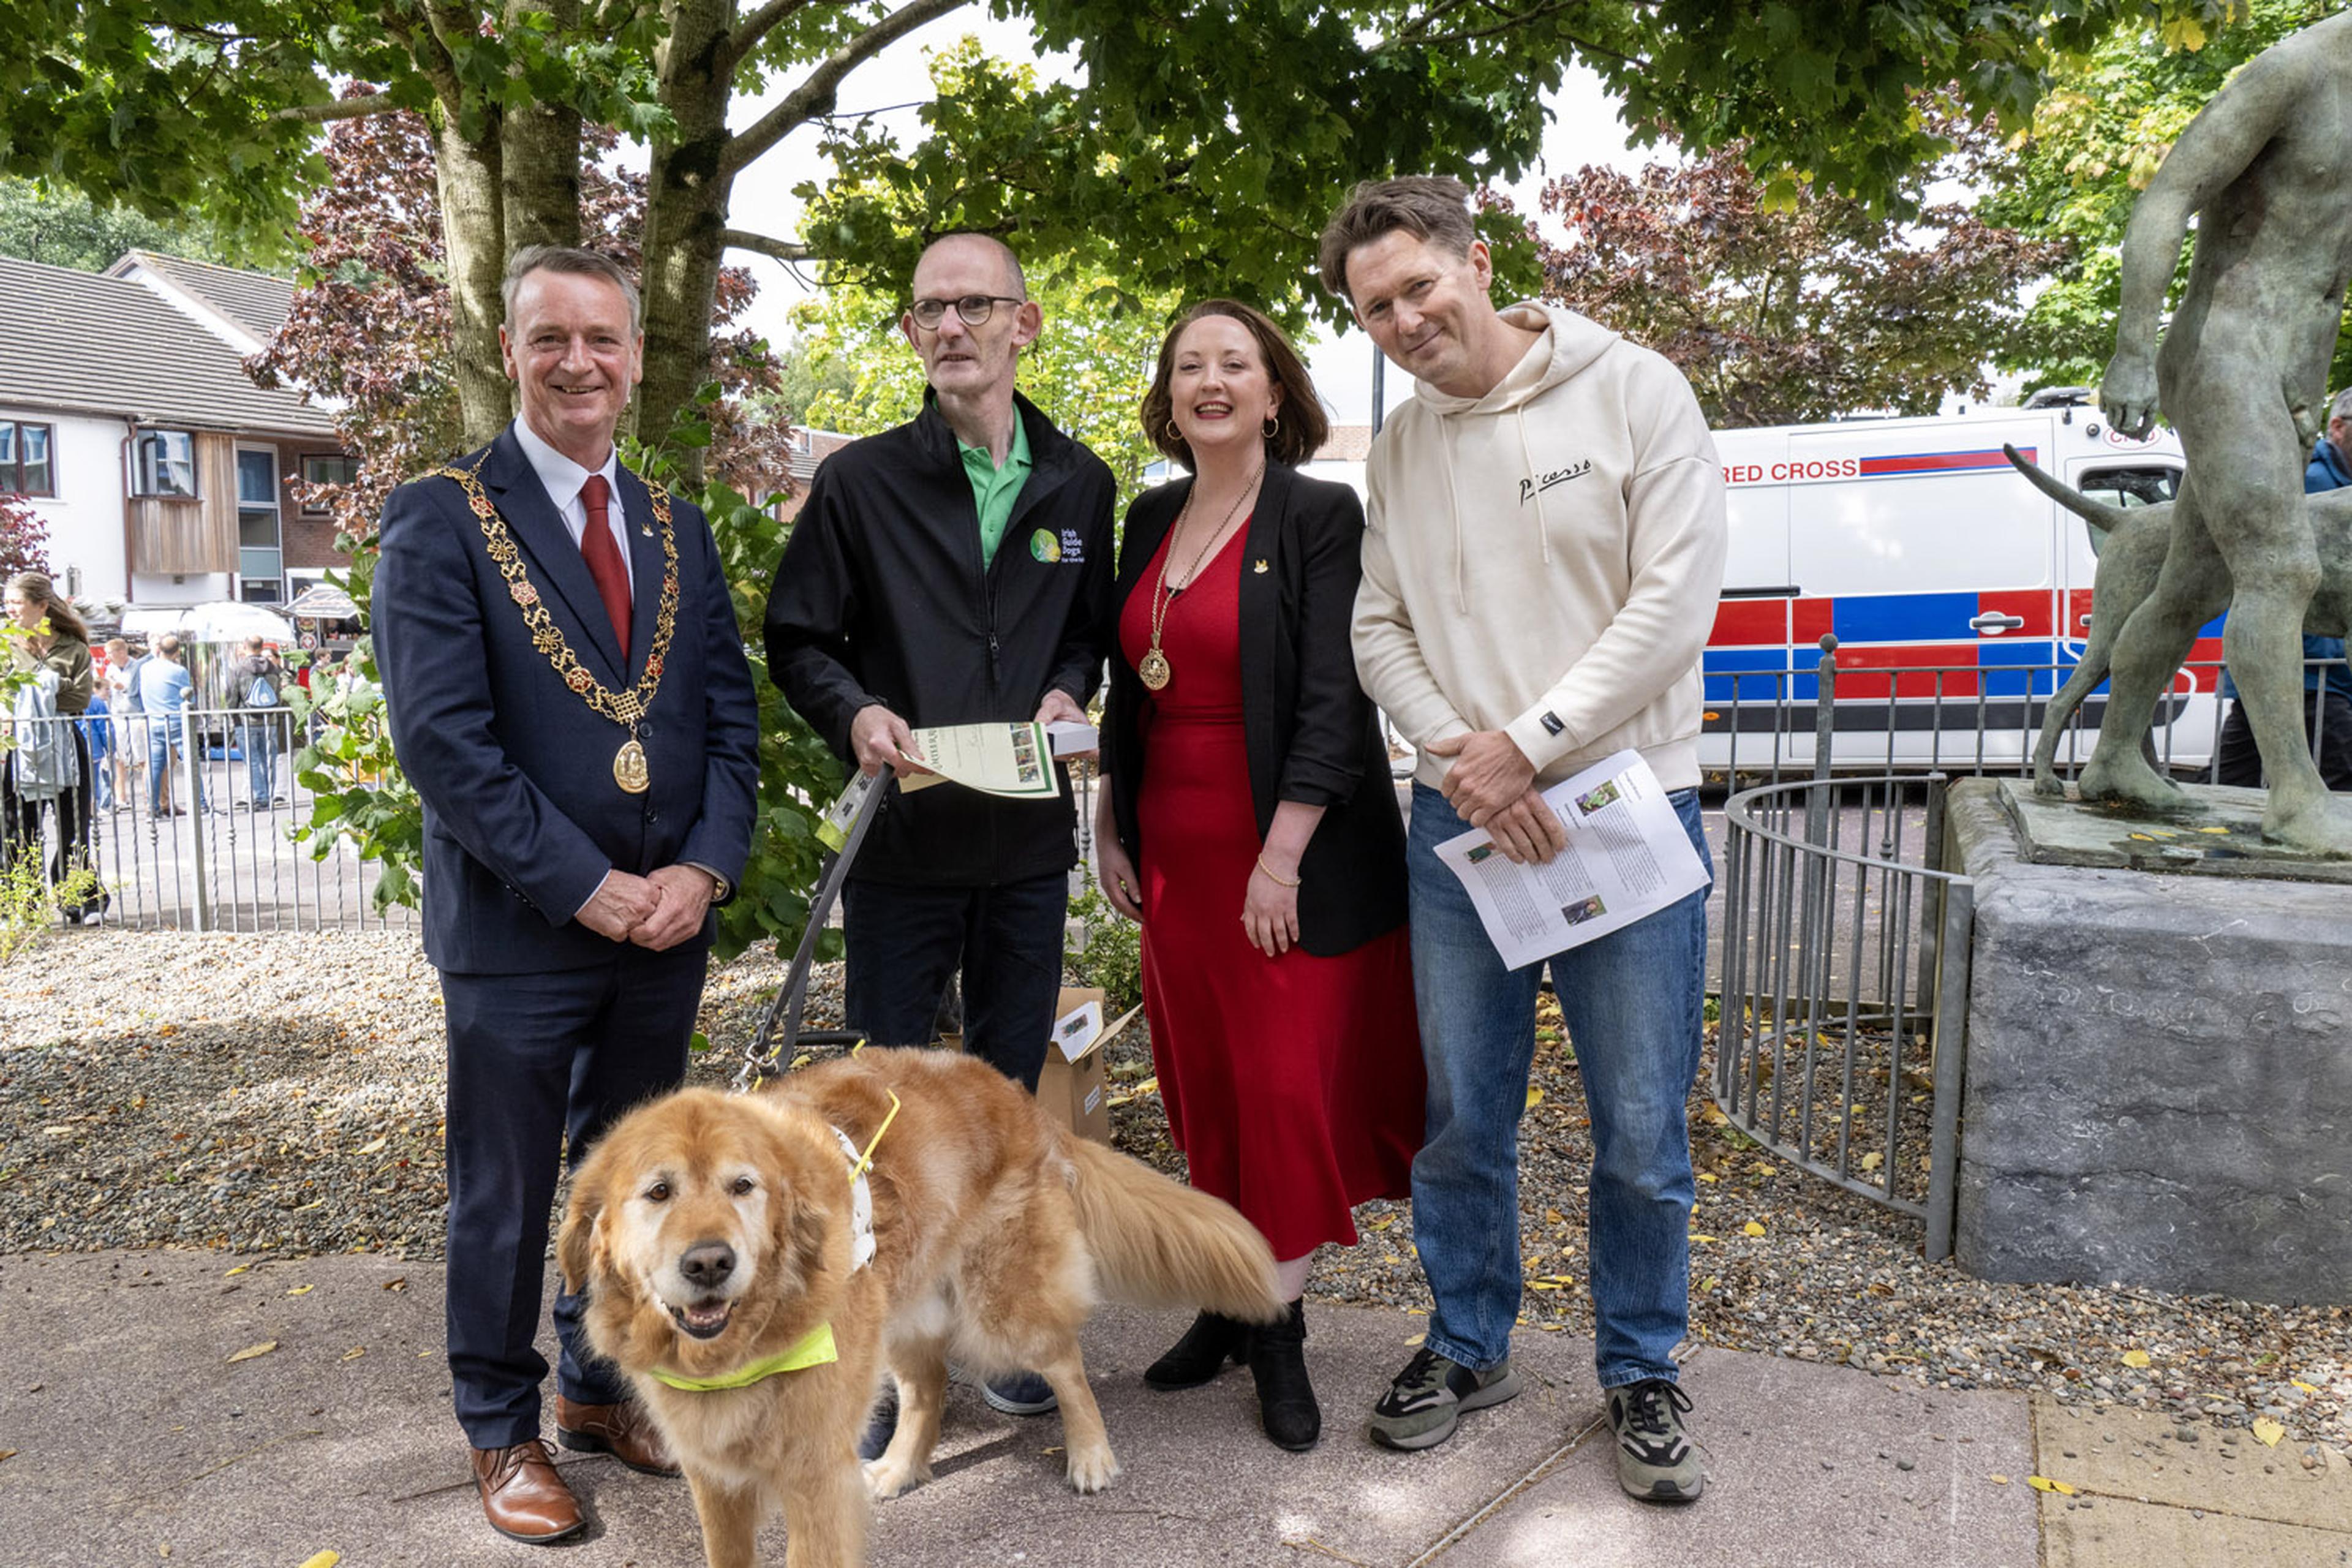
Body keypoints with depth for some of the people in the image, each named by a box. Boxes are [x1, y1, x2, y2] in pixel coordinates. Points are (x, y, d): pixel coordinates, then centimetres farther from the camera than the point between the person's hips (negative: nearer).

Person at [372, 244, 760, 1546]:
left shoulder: (676, 528, 9)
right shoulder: (441, 519, -7)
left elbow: (730, 716, 7)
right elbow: (442, 738, -15)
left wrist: (705, 867, -8)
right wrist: (588, 887, -17)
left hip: (667, 923, 5)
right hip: (517, 930, -5)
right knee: (503, 1196, 10)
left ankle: (602, 1388, 38)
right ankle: (502, 1431, 30)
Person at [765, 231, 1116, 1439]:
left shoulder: (1080, 485, 7)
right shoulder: (860, 481, -1)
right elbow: (795, 640, 1)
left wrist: (1067, 692, -6)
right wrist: (857, 715, -18)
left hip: (1029, 839, 3)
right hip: (903, 834, -2)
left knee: (1011, 1086, 14)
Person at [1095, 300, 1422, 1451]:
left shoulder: (1320, 516, -7)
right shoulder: (1152, 519, 11)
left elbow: (1331, 699, -14)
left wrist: (1282, 855, -19)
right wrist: (1109, 827, 13)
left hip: (1289, 853, -6)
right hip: (1174, 852, 6)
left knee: (1289, 1086, -1)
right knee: (1205, 1084, 12)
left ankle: (1279, 1334, 14)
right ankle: (1227, 1303, 26)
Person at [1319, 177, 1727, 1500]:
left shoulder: (1636, 392, -5)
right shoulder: (1399, 448, 9)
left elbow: (1673, 605, -11)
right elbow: (1380, 629, 7)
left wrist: (1529, 743, -14)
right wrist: (1461, 753, -10)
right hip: (1460, 827, 4)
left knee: (1642, 1132, 5)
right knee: (1462, 1120, 12)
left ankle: (1642, 1370, 26)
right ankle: (1471, 1346, 31)